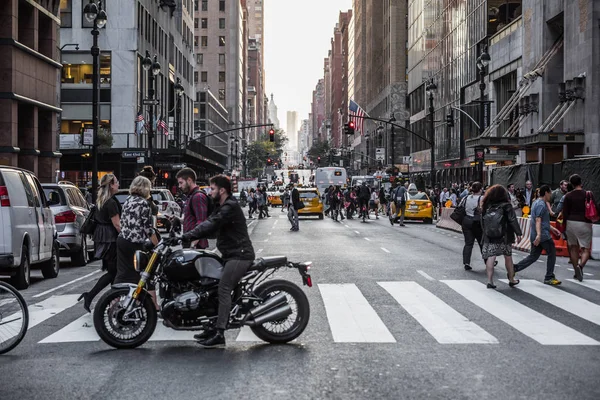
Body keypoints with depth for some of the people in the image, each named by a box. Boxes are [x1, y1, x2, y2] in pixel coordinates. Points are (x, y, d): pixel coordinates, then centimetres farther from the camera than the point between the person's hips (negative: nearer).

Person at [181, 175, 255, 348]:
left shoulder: (231, 207, -14)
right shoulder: (222, 207, 19)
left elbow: (211, 225, -24)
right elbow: (209, 223, 13)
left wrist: (188, 236, -27)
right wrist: (188, 235, 0)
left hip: (239, 255, -11)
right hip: (231, 255, 11)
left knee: (223, 289, -17)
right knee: (220, 289, 9)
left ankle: (219, 335, -20)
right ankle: (215, 328, 14)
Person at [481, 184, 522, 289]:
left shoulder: (486, 206, 2)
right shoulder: (506, 206, -8)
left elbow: (483, 222, 6)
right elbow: (513, 220, -12)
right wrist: (518, 233, -10)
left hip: (489, 237, 2)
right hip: (504, 236, -2)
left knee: (491, 257, 1)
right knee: (508, 257, 12)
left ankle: (490, 281, -6)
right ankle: (511, 280, 24)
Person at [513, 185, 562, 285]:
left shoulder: (536, 203, 19)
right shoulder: (541, 204, -14)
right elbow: (538, 220, -25)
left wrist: (553, 229, 29)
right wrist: (539, 234, -34)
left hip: (534, 236, 9)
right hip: (543, 235, -9)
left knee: (533, 256, 10)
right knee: (552, 254, 4)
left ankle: (513, 269, 1)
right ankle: (549, 278, 9)